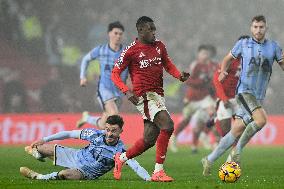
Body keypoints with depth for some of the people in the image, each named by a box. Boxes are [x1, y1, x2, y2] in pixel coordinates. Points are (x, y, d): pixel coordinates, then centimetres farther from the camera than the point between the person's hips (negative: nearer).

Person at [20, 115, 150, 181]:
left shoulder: (120, 151, -26)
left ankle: (38, 177, -11)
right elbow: (69, 134, -7)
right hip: (77, 157, 4)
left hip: (88, 172, -4)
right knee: (42, 148, 6)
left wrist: (149, 179, -54)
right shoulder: (96, 134, -17)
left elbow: (136, 167, -35)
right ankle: (37, 152, 45)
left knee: (66, 174, -37)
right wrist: (45, 139, -5)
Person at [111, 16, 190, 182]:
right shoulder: (131, 51, -5)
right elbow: (115, 74, -1)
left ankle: (121, 158, 33)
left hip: (158, 96, 7)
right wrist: (127, 91, -17)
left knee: (149, 139, 9)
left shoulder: (159, 46, 13)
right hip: (144, 96, -7)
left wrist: (180, 76, 0)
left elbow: (168, 65, 22)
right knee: (168, 125, -23)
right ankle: (158, 171, -19)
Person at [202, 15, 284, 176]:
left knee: (237, 131, 3)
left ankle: (210, 160, 13)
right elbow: (228, 58, 16)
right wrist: (223, 71, -3)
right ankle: (238, 151, -10)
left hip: (259, 96, 4)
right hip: (245, 90, -4)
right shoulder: (243, 44, 3)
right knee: (261, 120, -28)